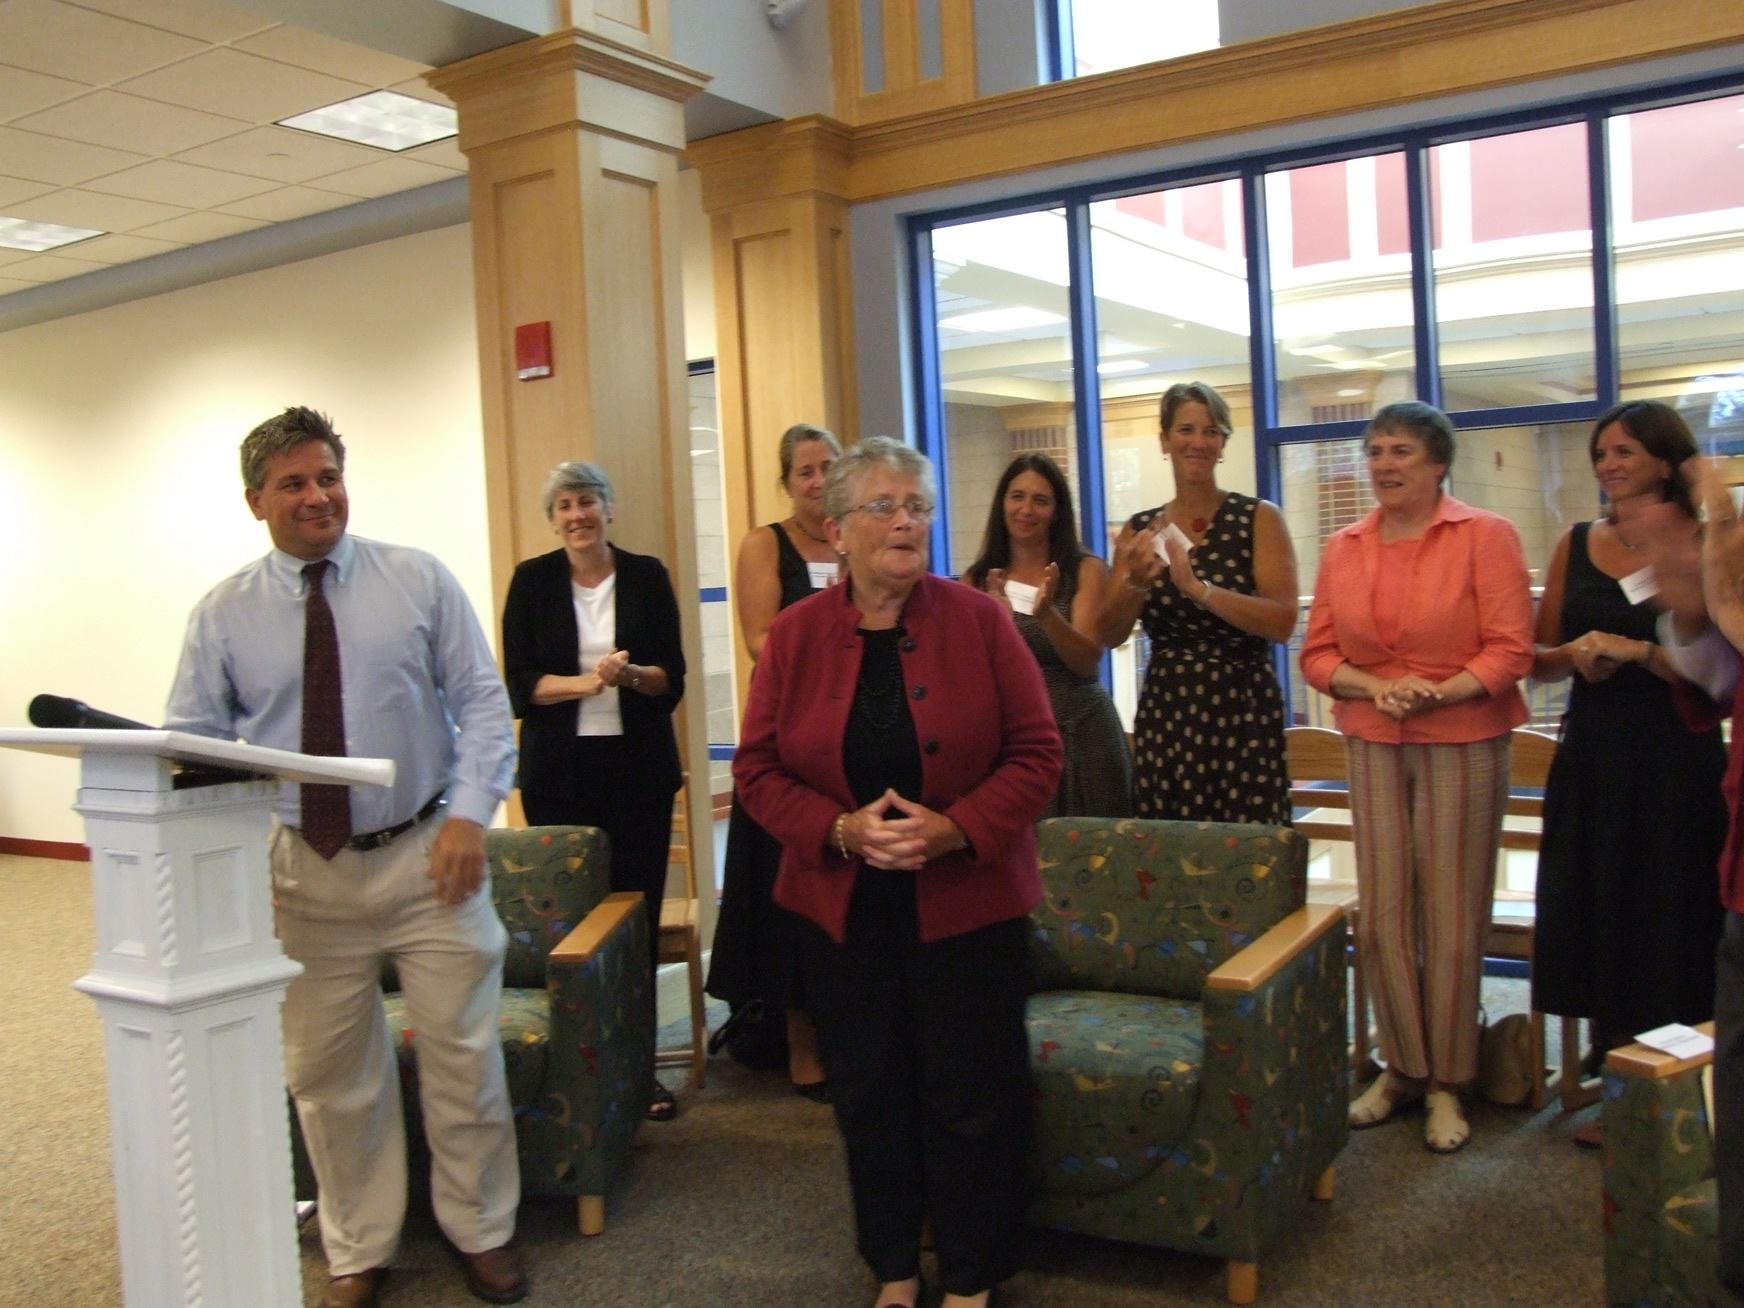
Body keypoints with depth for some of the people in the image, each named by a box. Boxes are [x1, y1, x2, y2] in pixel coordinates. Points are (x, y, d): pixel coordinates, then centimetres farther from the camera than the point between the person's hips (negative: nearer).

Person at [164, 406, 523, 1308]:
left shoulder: (418, 581, 0)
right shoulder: (222, 616, 2)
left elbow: (481, 702, -1)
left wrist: (469, 810, -14)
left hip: (426, 856, -1)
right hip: (305, 870, 1)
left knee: (462, 1054, 8)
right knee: (328, 1072, 13)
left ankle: (481, 1232, 30)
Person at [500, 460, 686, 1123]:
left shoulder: (647, 576, 7)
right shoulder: (532, 581, 6)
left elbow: (673, 681, 5)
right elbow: (519, 685, 0)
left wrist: (630, 675, -15)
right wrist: (586, 681, -15)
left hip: (639, 769, 1)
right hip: (558, 774, 0)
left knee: (639, 918, -1)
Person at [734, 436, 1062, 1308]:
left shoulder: (978, 621, -5)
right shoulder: (794, 634, -1)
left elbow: (1036, 753, -5)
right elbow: (758, 769, 0)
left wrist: (955, 828, -19)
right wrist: (842, 829, -16)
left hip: (966, 901, -1)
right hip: (841, 905, 2)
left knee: (971, 1097, 7)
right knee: (868, 1095, 13)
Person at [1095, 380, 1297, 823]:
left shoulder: (1259, 518, -1)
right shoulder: (1140, 530, 8)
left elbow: (1282, 623, -12)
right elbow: (1109, 636, 4)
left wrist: (1197, 587, -22)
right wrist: (1135, 583, -15)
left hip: (1243, 715, -3)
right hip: (1163, 716, 3)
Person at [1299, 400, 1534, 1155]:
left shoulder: (1485, 535, -4)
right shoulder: (1343, 549, 7)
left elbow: (1511, 650, -9)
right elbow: (1317, 654, 6)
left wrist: (1438, 692, -21)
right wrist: (1376, 687, -11)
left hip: (1463, 744, -3)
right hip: (1373, 745, 3)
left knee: (1453, 919, 2)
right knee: (1380, 915, 5)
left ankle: (1447, 1084, 17)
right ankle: (1402, 1067, 23)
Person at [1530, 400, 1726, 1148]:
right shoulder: (1576, 545, 8)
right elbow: (1539, 659, 11)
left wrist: (1634, 649, -20)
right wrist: (1573, 653, -10)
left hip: (1676, 763, -4)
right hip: (1591, 757, 4)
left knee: (1668, 924, 2)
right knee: (1596, 917, 8)